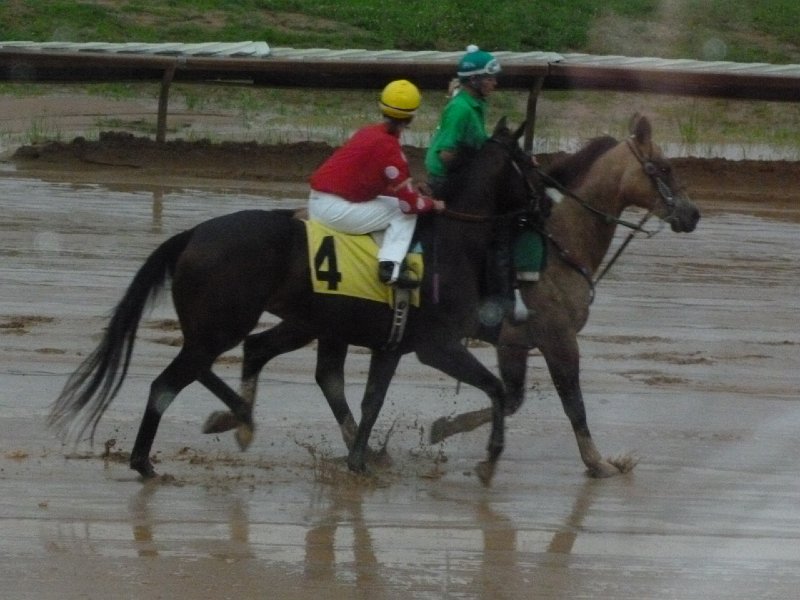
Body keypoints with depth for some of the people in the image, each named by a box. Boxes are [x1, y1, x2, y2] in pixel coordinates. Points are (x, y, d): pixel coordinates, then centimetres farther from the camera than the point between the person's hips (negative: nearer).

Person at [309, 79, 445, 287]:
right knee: (406, 213, 1)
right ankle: (391, 266, -13)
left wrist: (414, 190, 22)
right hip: (337, 210, -9)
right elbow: (410, 203, -12)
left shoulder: (368, 132, 12)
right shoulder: (388, 146, -15)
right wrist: (433, 204, 7)